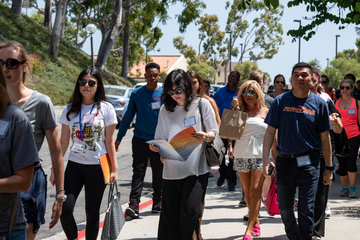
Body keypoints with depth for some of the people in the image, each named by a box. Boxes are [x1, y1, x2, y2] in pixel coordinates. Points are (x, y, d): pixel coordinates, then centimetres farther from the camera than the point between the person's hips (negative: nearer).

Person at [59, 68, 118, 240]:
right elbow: (64, 141, 9)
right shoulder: (70, 109, 6)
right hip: (75, 165, 2)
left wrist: (114, 169, -2)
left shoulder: (106, 108, -1)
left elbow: (110, 142, 1)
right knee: (64, 209, -11)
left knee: (92, 213, 5)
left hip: (97, 167, -2)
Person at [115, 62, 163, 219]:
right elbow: (128, 117, 9)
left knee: (159, 174, 8)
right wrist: (118, 138, 8)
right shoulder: (136, 94, 3)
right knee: (138, 172, -7)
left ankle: (157, 202, 20)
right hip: (140, 139, -1)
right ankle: (134, 204, -12)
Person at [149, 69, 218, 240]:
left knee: (190, 211, -16)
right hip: (171, 171, 3)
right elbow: (161, 139, 13)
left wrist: (206, 137, -17)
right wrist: (156, 147, -10)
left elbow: (214, 132, 5)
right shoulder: (165, 109, 12)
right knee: (170, 215, 2)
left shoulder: (202, 104, 4)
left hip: (196, 169, -3)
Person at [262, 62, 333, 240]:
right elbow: (270, 132, 2)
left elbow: (325, 138, 4)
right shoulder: (280, 101, 2)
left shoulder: (319, 103, 1)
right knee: (284, 208, 11)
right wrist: (265, 159, -7)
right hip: (284, 161, 2)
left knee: (306, 210, -4)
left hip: (309, 163, -2)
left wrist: (328, 168, 4)